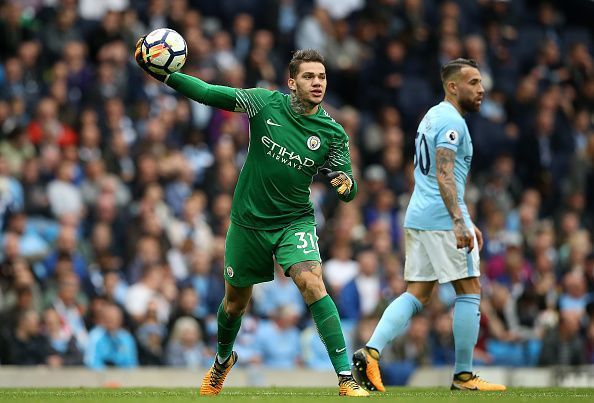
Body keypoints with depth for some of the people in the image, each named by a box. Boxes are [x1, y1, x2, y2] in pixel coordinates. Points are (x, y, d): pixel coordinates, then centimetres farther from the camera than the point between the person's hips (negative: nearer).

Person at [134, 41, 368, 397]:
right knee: (236, 301, 17)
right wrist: (161, 73, -17)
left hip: (294, 222, -2)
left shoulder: (333, 134, -10)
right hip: (248, 221, 2)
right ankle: (223, 360, 49)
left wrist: (346, 184, -30)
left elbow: (347, 191, -5)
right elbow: (208, 93, -7)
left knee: (313, 285, -26)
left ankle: (346, 377, -25)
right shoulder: (266, 103, -10)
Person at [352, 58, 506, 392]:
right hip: (443, 218, -9)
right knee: (469, 290, 0)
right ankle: (464, 376, 3)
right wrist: (459, 222, -30)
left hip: (418, 217, 9)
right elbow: (444, 176, -22)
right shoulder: (451, 121, -11)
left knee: (417, 295, 7)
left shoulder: (434, 117, 20)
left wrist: (466, 222, 27)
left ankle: (371, 352, -9)